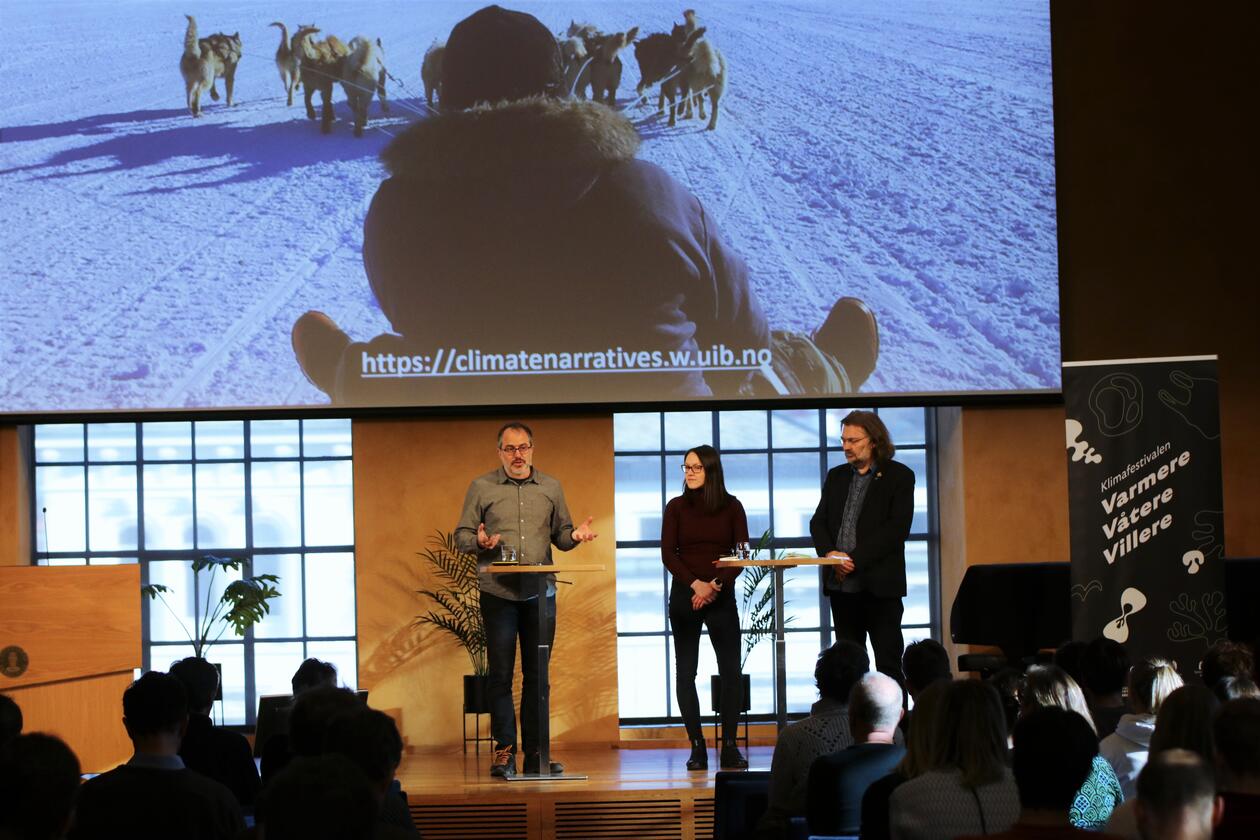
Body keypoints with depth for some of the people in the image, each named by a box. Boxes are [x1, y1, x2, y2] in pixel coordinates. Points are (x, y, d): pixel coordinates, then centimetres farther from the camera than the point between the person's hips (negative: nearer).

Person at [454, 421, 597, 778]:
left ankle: (535, 752, 10)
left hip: (540, 591, 2)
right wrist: (479, 541, -16)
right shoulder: (481, 487, 5)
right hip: (498, 592, -2)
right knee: (500, 673, -2)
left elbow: (560, 534, 15)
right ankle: (504, 751, 4)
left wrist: (575, 536, -6)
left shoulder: (551, 488, 12)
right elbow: (461, 535, 5)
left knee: (537, 674, 5)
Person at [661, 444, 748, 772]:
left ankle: (730, 746, -1)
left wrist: (716, 585, -14)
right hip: (684, 596, 0)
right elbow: (668, 553, -1)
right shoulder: (676, 507, 5)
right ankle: (697, 747, 3)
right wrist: (694, 584, -15)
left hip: (721, 596, 0)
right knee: (685, 671, -2)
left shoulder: (731, 507, 5)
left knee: (731, 671, -6)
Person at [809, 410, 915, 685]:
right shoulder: (836, 476, 15)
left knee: (888, 663, -5)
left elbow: (897, 528, -11)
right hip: (842, 584, 5)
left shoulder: (899, 476, -2)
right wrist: (829, 553, -8)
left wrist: (855, 559, -16)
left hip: (880, 583, -5)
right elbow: (819, 521, 12)